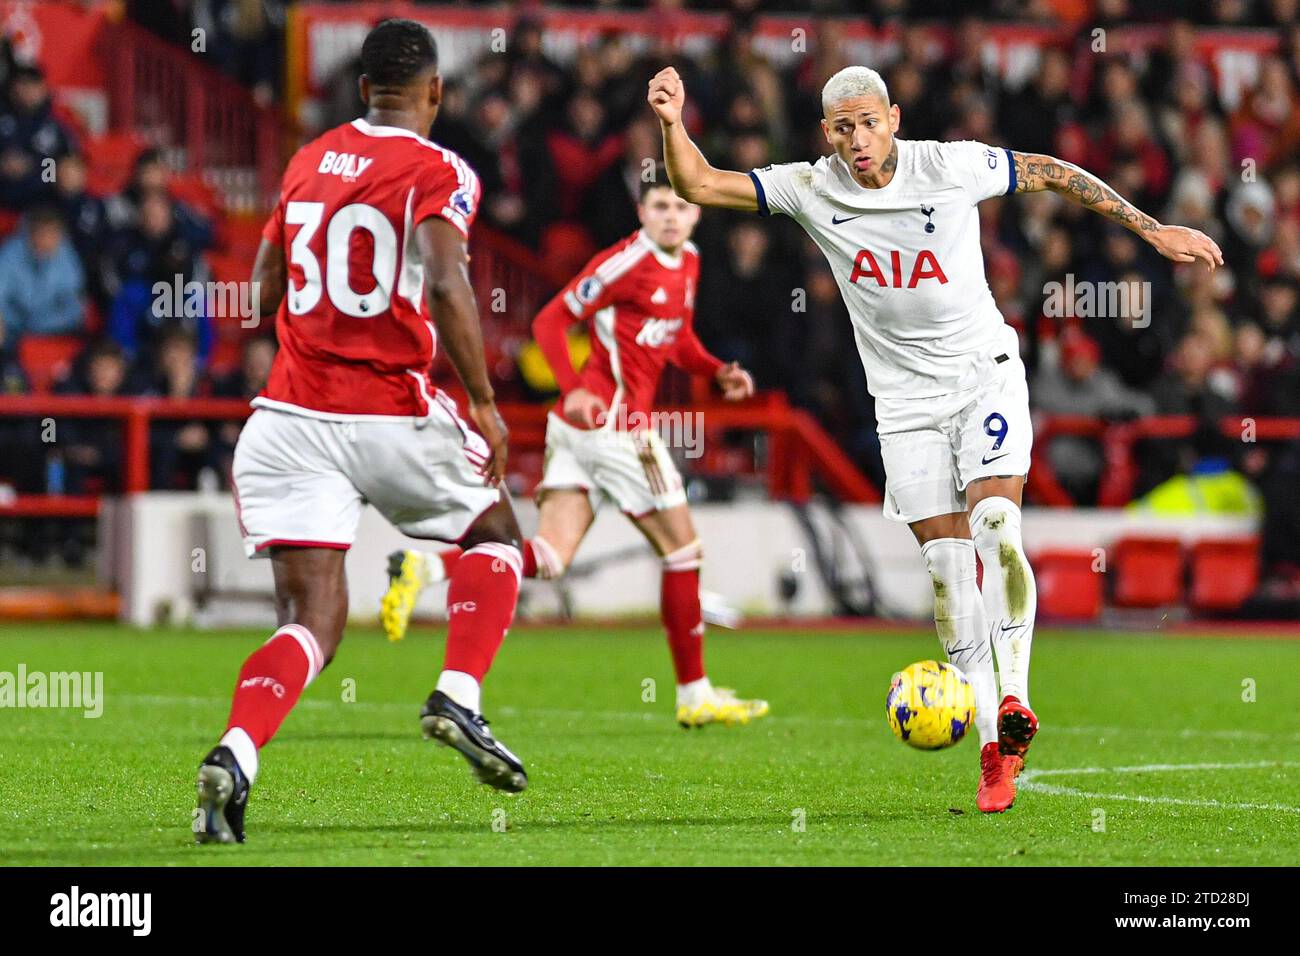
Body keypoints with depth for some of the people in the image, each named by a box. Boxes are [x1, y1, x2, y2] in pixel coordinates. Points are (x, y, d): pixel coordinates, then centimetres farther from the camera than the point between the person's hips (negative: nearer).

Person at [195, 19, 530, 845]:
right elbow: (445, 285, -19)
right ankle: (459, 697, 3)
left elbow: (266, 285, 22)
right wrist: (484, 404, -14)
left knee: (313, 617, 3)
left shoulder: (308, 163, 13)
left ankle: (235, 755, -23)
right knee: (494, 534, 23)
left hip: (289, 417, 4)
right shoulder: (439, 174, -4)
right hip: (390, 415, -4)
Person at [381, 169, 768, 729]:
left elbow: (678, 339, 30)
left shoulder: (688, 263, 16)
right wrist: (573, 388, -25)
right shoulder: (626, 262, -12)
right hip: (615, 423, -9)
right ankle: (694, 694, 12)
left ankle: (424, 568, -16)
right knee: (682, 550, 2)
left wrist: (717, 371, 11)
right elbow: (550, 320, -12)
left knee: (550, 557, -1)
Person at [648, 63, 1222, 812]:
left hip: (985, 371, -2)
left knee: (997, 531, -23)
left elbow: (1055, 174, 1)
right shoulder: (812, 189, -7)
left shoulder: (951, 168, -12)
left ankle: (1015, 692, -14)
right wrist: (673, 124, -27)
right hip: (906, 397, 2)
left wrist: (1153, 230, 3)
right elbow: (699, 186, -8)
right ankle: (994, 745, 0)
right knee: (947, 563, -3)